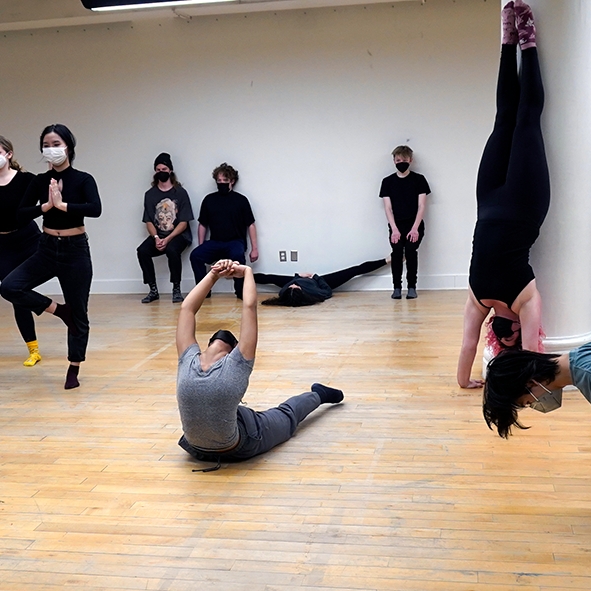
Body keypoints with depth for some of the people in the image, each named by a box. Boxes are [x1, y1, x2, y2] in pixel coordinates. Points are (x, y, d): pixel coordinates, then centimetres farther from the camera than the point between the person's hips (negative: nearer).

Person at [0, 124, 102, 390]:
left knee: (79, 313, 5)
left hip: (75, 250, -4)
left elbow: (95, 209, -25)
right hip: (47, 249, 4)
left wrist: (62, 204, -24)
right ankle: (60, 310, 4)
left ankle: (73, 370, 20)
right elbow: (21, 214, -6)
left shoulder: (83, 179, -7)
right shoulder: (40, 181, 3)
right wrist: (46, 205, -20)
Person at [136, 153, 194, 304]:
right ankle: (153, 290, -14)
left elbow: (184, 223, -6)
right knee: (142, 251, -25)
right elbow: (149, 221, 3)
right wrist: (156, 238, -17)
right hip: (158, 235, 3)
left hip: (179, 235, -3)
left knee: (171, 250, -35)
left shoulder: (180, 193, -1)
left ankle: (176, 289, -20)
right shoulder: (150, 194, 7)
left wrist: (167, 239, -18)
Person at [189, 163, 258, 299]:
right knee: (195, 255, -25)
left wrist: (254, 249, -1)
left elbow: (250, 225, 4)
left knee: (237, 256, -36)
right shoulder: (209, 200, 10)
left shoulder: (241, 200, 3)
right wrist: (202, 247, 6)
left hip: (235, 241, -3)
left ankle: (241, 291, -18)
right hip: (214, 242, 3)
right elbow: (202, 225, 14)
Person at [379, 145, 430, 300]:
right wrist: (394, 229, -9)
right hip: (396, 226, 1)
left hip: (414, 225, -1)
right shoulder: (387, 181, 7)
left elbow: (421, 206, -1)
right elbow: (388, 208, 3)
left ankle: (412, 287, -10)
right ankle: (397, 287, -8)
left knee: (411, 250, -21)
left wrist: (415, 228, -12)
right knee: (396, 252, -18)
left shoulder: (419, 179, 4)